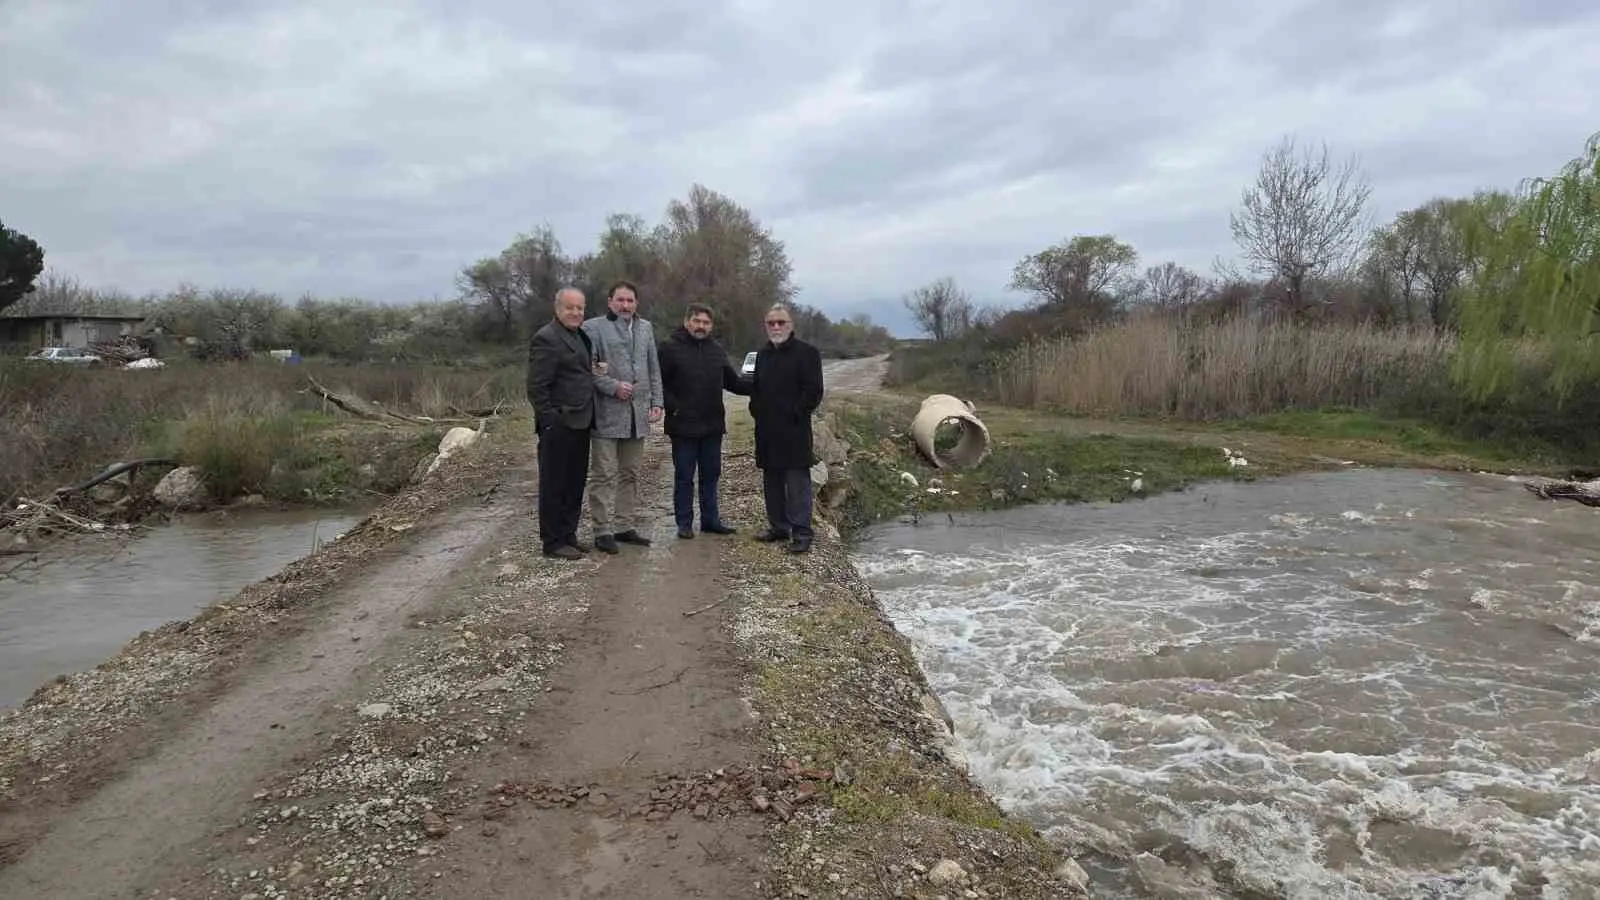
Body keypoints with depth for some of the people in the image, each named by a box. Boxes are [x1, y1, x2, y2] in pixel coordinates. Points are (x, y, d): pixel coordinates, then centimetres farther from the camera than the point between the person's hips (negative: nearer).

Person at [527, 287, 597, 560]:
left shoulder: (581, 336, 15)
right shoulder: (546, 339, -12)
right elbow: (536, 387, -16)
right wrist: (550, 421, -17)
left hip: (580, 424, 9)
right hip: (559, 426, -9)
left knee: (575, 484, 15)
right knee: (554, 485, 2)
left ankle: (568, 535, 25)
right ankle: (553, 542, 10)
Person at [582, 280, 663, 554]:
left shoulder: (646, 328, 15)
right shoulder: (593, 328, -4)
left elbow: (654, 369, 16)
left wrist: (656, 402, 9)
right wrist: (613, 386, -18)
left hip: (638, 414, 6)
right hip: (607, 414, -6)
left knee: (631, 474, 13)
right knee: (605, 475, -2)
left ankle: (626, 526, 22)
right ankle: (603, 530, 4)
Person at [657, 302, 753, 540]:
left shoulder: (716, 350, 11)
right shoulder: (670, 347, -7)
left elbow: (733, 382, 15)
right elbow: (658, 384, -9)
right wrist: (673, 406, -18)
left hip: (713, 425, 5)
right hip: (683, 426, -5)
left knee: (711, 475, 13)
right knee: (684, 477, 4)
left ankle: (710, 520, 24)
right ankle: (684, 523, 14)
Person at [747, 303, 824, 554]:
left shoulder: (806, 353, -5)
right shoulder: (763, 354, 17)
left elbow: (814, 391, -10)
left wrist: (795, 414, -13)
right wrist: (756, 409, 10)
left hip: (794, 431, -7)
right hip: (767, 431, 7)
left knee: (797, 482, -6)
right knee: (771, 482, 13)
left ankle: (801, 533, -3)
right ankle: (778, 527, 24)